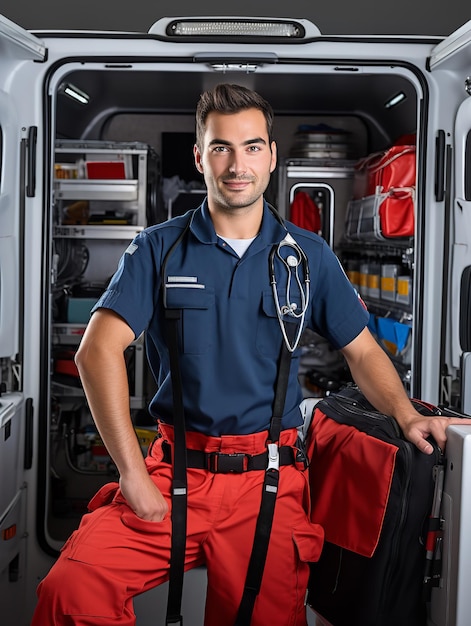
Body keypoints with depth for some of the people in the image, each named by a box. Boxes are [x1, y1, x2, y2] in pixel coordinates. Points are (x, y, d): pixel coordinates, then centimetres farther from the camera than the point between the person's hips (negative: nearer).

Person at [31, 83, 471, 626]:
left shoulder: (308, 256, 9)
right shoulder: (157, 249, 4)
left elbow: (362, 352, 13)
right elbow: (98, 350, -5)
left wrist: (407, 416, -8)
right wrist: (133, 473, -13)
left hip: (269, 481, 1)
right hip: (174, 473, -1)